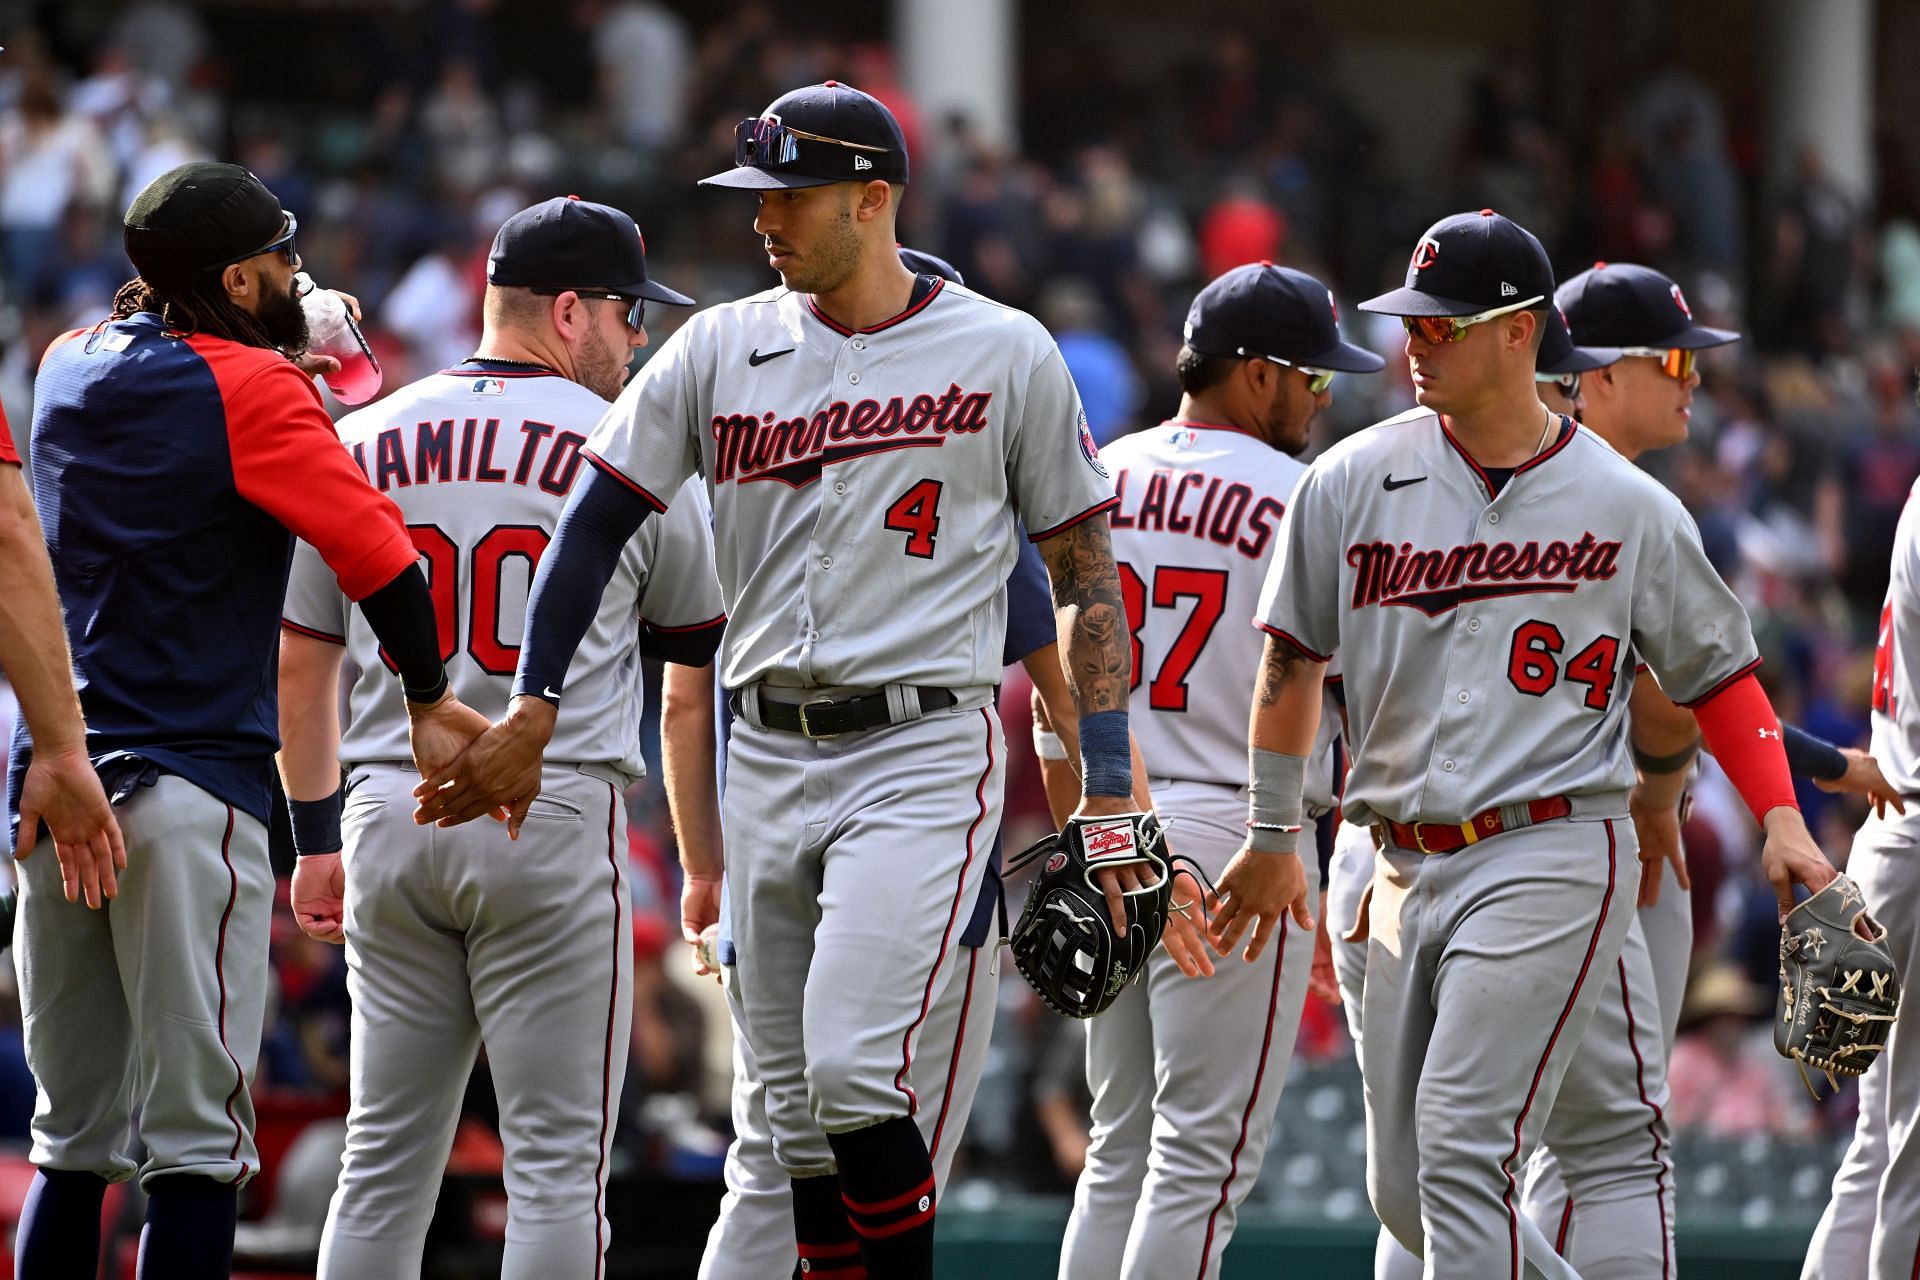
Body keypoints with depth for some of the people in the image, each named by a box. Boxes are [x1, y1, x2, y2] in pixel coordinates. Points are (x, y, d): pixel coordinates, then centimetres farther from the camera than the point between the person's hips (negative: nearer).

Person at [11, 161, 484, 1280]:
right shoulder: (252, 390, -7)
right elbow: (378, 554, -15)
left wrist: (290, 353, 24)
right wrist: (428, 699, -2)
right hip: (189, 788, -7)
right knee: (195, 1144, -6)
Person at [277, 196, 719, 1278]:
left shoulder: (360, 443, 9)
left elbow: (301, 664, 12)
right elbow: (700, 650, 10)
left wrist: (317, 838, 18)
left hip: (389, 822, 4)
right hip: (553, 822, -4)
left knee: (387, 1158, 9)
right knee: (558, 1155, -2)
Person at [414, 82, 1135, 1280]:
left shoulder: (1005, 355, -1)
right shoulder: (723, 349, 7)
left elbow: (1087, 570, 1)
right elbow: (599, 521, 9)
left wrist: (1109, 803, -4)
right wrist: (531, 716, 0)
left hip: (923, 753, -5)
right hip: (767, 762, 5)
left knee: (853, 1067, -20)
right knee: (795, 1108, 6)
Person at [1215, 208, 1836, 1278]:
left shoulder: (1629, 507, 0)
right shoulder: (1353, 482, 6)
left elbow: (1718, 670, 8)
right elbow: (1295, 655, 16)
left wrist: (1782, 821, -4)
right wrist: (1274, 837, 20)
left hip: (1552, 860, -5)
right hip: (1409, 869, 5)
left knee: (1462, 1151, -19)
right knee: (1403, 1188, 6)